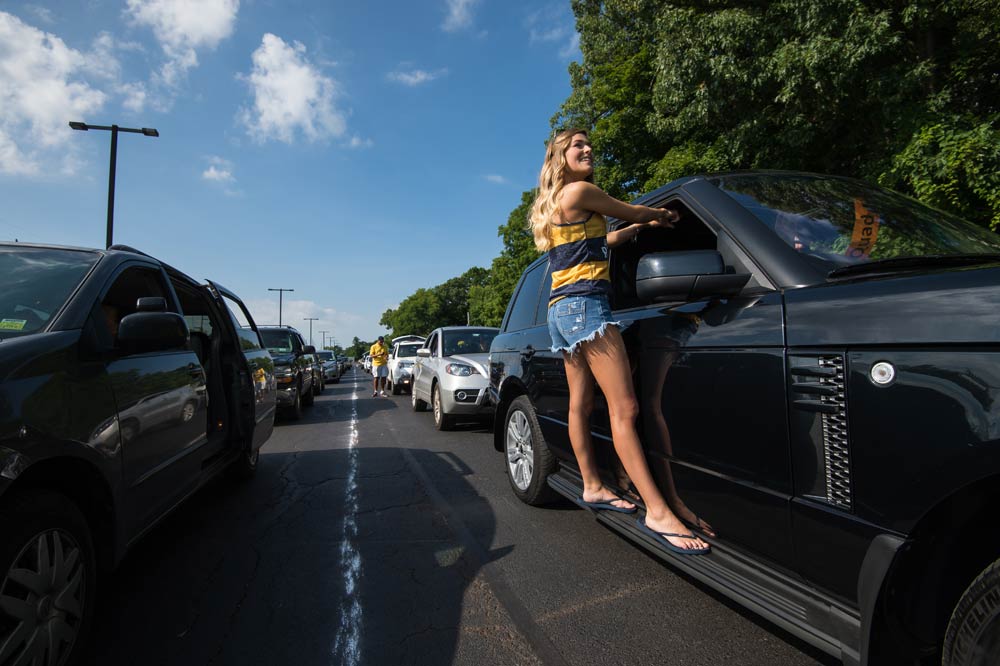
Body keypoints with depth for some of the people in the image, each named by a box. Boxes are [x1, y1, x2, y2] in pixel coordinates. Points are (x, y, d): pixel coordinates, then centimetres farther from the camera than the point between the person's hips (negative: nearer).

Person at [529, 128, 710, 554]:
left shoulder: (552, 206, 24)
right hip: (585, 302, -10)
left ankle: (593, 487, 20)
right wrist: (662, 214, 27)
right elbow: (631, 212, 7)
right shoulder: (578, 191, -3)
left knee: (580, 403, 11)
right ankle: (658, 512, -15)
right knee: (624, 408, -16)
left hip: (561, 310, 10)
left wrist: (644, 225, 28)